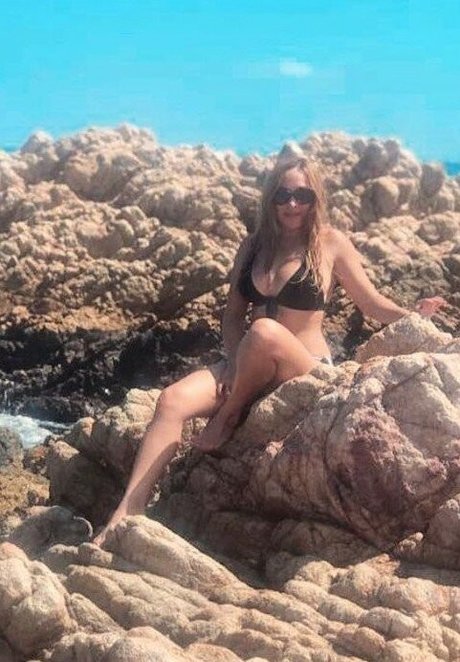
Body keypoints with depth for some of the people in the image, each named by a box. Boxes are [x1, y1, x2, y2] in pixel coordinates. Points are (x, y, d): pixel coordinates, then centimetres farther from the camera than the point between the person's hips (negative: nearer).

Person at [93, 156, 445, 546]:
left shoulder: (331, 243, 0)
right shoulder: (254, 246, 11)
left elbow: (374, 305, 2)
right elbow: (233, 315, 13)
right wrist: (236, 360, -6)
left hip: (307, 371, -4)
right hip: (251, 371, 5)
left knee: (264, 331, -38)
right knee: (173, 400, -22)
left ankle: (228, 418, -13)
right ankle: (130, 511, -25)